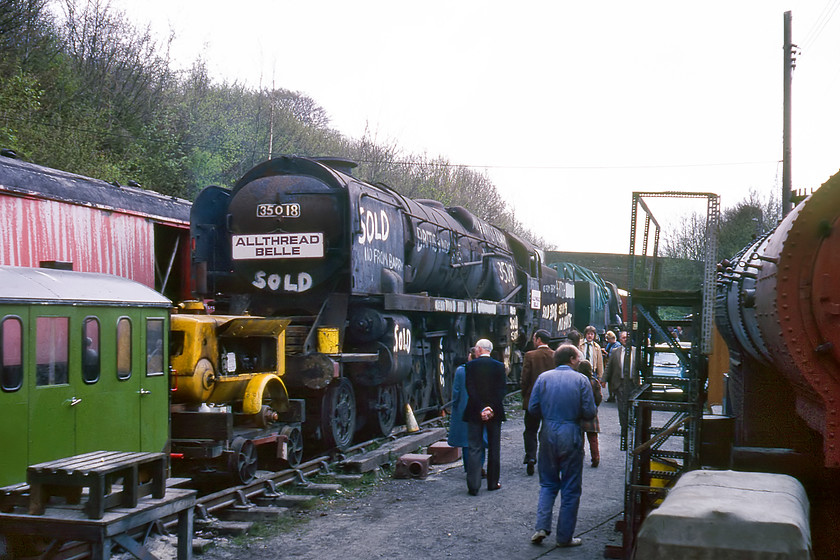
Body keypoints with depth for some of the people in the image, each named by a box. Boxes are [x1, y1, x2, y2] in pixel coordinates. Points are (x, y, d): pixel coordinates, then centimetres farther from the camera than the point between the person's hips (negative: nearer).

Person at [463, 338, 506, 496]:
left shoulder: (470, 366, -4)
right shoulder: (499, 366, 0)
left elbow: (470, 389, -11)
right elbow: (501, 390, -6)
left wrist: (481, 409, -12)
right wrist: (492, 408, -9)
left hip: (474, 412, -1)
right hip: (495, 412, 1)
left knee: (474, 449, 1)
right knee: (494, 448, 12)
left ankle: (473, 485, -5)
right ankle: (493, 483, 17)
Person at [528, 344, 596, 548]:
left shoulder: (543, 377, 2)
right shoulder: (581, 380, -4)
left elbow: (532, 408, 2)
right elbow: (589, 413, -7)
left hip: (548, 435, 3)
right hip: (571, 436, -3)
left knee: (548, 484, 16)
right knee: (571, 489, 7)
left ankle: (542, 527, 2)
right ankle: (565, 537, 11)